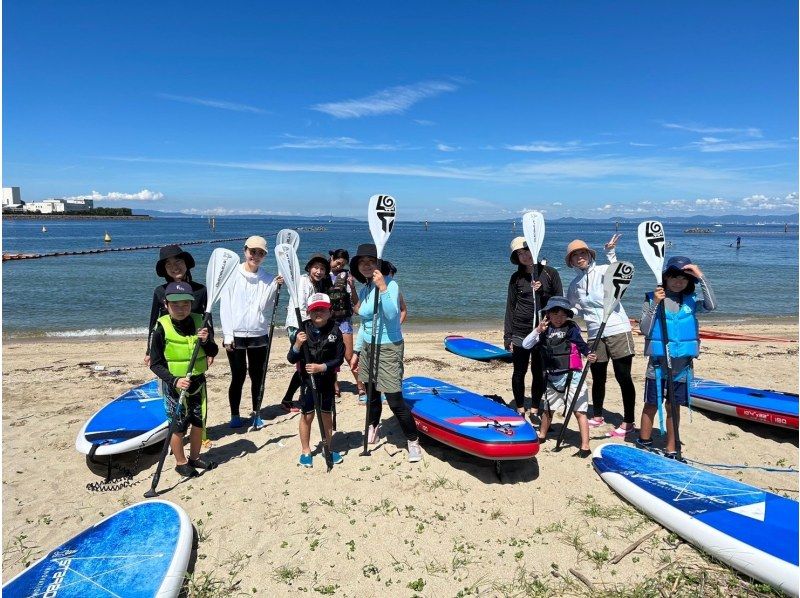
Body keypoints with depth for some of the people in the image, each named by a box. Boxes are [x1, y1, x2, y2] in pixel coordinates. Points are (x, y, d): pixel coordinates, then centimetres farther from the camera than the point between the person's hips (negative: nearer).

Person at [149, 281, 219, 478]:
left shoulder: (198, 322, -4)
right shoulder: (162, 328, -14)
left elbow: (213, 352, 2)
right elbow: (155, 364, -11)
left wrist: (206, 341, -18)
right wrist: (174, 380, -23)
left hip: (198, 382, 4)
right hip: (174, 385, -4)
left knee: (198, 422, 14)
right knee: (179, 425, 6)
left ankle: (194, 457, 34)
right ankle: (180, 462, 26)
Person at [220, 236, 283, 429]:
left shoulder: (267, 279, 4)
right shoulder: (234, 275, -1)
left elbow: (264, 307, -4)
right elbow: (225, 306, -3)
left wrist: (275, 287, -15)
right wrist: (227, 335, -8)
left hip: (259, 335, 2)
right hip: (236, 335, -2)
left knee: (258, 377, 8)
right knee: (238, 377, 4)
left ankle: (256, 413, 22)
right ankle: (234, 415, 20)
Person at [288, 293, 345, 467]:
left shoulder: (335, 331, -10)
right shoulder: (304, 329, -10)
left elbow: (339, 359, -8)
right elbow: (291, 359, -9)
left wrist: (322, 367, -21)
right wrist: (297, 344, -27)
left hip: (327, 379, 1)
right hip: (307, 379, -1)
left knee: (327, 414, 14)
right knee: (307, 415, 7)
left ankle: (329, 448, 31)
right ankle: (305, 451, 24)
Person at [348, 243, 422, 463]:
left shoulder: (390, 284, -14)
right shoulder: (364, 290, 8)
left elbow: (392, 315, -29)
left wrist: (382, 287, -35)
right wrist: (356, 351, 18)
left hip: (388, 349, -7)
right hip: (368, 348, 7)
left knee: (395, 400, -7)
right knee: (371, 394, 19)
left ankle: (413, 442, 9)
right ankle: (374, 427, 43)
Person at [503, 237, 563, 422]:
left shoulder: (550, 273, 1)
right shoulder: (516, 278, 4)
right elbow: (510, 307, 4)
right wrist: (507, 336, 0)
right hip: (520, 333, 1)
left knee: (539, 373, 7)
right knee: (519, 372, 7)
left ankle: (534, 410, 22)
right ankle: (520, 410, 21)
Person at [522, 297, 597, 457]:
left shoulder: (571, 328, -6)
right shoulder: (544, 331, 2)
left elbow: (582, 345, -5)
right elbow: (526, 345, -4)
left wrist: (589, 355, -25)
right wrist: (538, 330, -16)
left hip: (571, 376, -4)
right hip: (552, 378, 5)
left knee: (579, 411, -6)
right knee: (547, 408, 21)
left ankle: (585, 446, 0)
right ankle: (542, 435, 42)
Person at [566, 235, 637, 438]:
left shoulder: (603, 271, -4)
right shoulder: (574, 284, 12)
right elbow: (572, 308, 24)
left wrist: (610, 253, -34)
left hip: (618, 330, -5)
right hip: (595, 334, 5)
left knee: (623, 377, 1)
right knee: (598, 378, 14)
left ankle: (628, 422, 11)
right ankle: (597, 416, 32)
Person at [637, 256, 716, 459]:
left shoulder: (691, 300, 4)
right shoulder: (652, 298, -4)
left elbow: (711, 306, -17)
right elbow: (644, 330, -10)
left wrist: (701, 277, -17)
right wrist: (655, 304, -19)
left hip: (682, 365, 2)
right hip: (658, 364, -2)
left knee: (674, 407, 11)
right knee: (651, 405, 7)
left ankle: (671, 450, 20)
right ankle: (644, 445, 21)